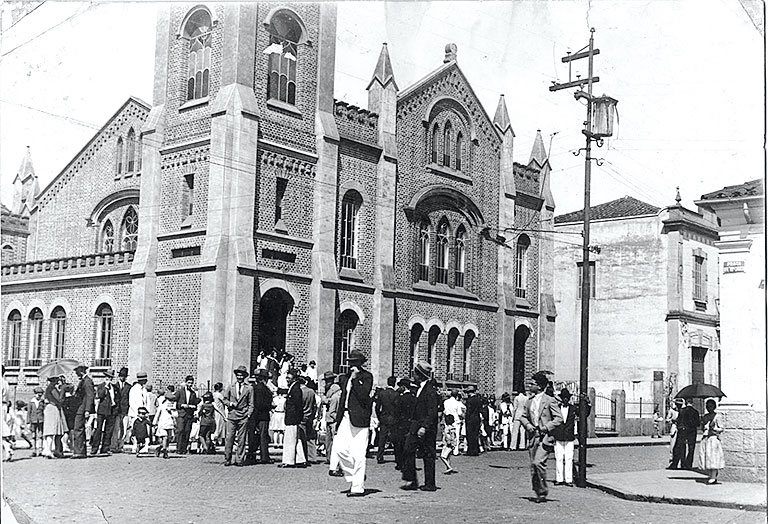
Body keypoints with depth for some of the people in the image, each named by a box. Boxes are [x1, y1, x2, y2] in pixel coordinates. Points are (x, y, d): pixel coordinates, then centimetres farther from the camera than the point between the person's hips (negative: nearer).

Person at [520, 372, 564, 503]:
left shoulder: (550, 400, -4)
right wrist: (527, 425, 0)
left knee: (538, 462, -20)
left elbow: (559, 418, -4)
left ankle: (543, 491, -5)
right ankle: (539, 494, 16)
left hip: (545, 437, -6)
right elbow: (523, 417, 20)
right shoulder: (529, 401, 14)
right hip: (533, 437, 6)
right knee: (533, 466, 5)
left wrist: (547, 427, -13)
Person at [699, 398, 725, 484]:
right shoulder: (705, 416, 16)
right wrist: (703, 424, 2)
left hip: (714, 438, -6)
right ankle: (710, 476, 8)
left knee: (713, 456, -11)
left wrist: (714, 429, -17)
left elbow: (722, 428, -2)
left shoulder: (717, 416, -1)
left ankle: (713, 477, -11)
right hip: (705, 438, 6)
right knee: (705, 456, 2)